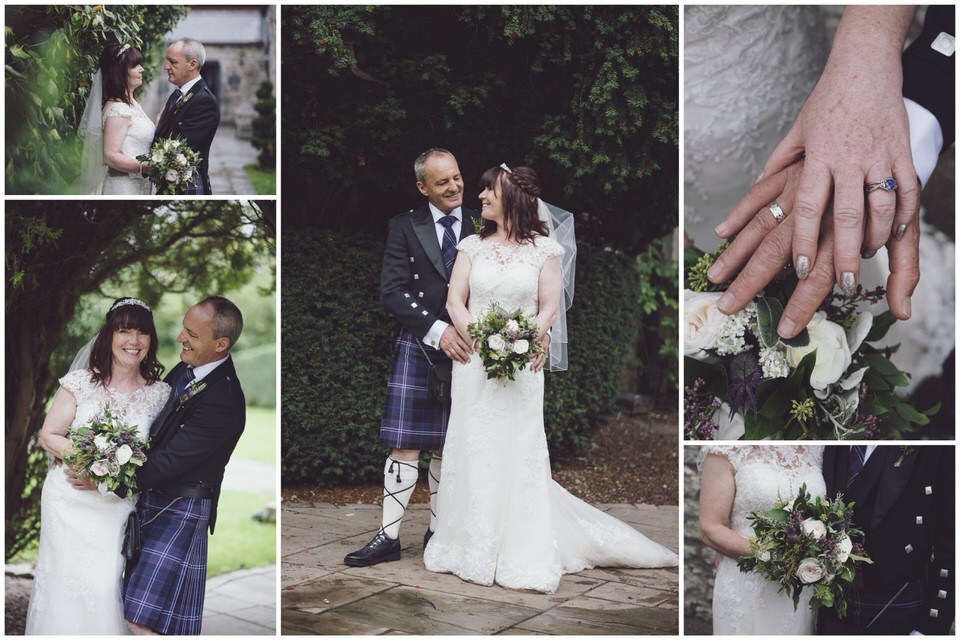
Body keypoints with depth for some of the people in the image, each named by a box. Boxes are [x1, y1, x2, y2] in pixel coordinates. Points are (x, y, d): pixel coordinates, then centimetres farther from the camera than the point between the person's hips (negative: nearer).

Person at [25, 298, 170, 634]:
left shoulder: (160, 393, 0)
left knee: (106, 588, -2)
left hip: (118, 508, 1)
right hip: (70, 502, -1)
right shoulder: (80, 382, -4)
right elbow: (49, 435, -2)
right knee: (69, 580, 3)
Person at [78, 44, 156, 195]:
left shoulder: (132, 103, 12)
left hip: (139, 185, 9)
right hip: (124, 186, -9)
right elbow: (111, 156, -22)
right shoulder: (117, 109, -16)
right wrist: (147, 167, -30)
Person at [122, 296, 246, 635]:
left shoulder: (223, 400, -26)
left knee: (142, 623, -8)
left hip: (179, 508, -9)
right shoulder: (186, 368, 2)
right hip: (151, 498, 9)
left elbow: (169, 461, -25)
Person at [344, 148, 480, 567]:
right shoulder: (405, 227, 3)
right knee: (405, 447, -2)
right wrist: (437, 329, -15)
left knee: (449, 449, 8)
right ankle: (388, 537, 7)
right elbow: (392, 291, -4)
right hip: (418, 348, -1)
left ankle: (437, 532, 20)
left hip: (466, 349, 1)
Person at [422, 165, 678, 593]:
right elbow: (455, 301, 3)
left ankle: (524, 555, 9)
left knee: (519, 453, 0)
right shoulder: (472, 246, 8)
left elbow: (549, 306, -1)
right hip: (474, 363, 2)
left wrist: (534, 336, -20)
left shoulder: (544, 249, 2)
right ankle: (474, 547, 15)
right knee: (474, 453, 4)